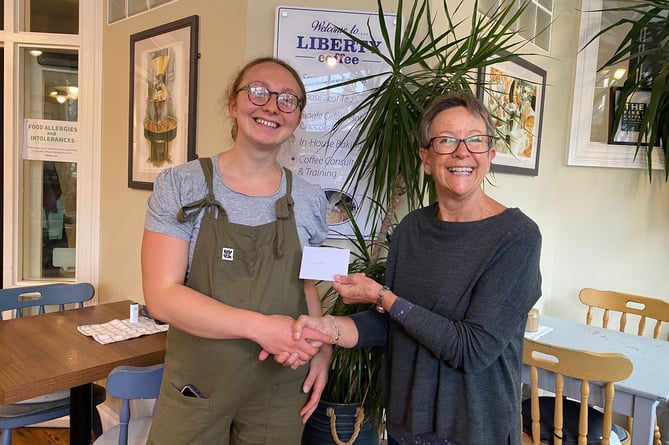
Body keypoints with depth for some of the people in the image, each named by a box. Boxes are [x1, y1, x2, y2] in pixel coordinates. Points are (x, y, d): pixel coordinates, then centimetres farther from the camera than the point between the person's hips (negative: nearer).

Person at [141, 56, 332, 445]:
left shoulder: (309, 200, -2)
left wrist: (322, 347, -4)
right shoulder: (180, 186, -10)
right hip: (196, 392, -2)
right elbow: (162, 296, -15)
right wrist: (260, 326, -22)